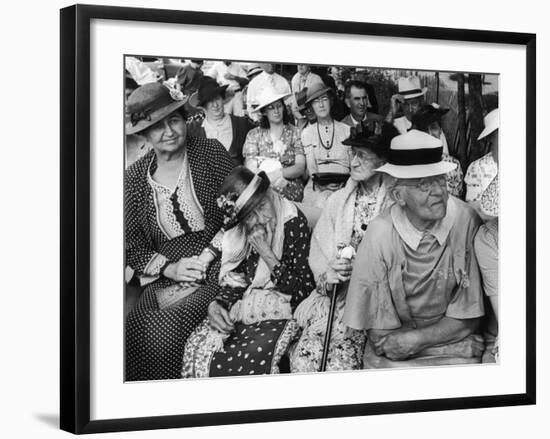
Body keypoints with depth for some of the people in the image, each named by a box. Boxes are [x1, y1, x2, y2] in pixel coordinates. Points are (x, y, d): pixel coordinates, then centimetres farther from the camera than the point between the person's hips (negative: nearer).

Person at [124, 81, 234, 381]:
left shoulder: (211, 153, 1)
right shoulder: (134, 178, 5)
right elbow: (133, 248, 7)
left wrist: (208, 255, -11)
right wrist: (170, 268, -9)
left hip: (215, 268, -3)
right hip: (164, 277, 3)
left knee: (162, 331, -26)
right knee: (132, 332, -21)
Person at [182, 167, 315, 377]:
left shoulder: (294, 225, -12)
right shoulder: (240, 232, 4)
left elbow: (303, 291, -12)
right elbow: (236, 279, 11)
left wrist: (266, 254, -19)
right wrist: (217, 304, -10)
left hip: (280, 311, -5)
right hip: (245, 305, 5)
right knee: (197, 348, -18)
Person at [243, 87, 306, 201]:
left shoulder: (295, 132, 10)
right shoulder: (254, 135, 12)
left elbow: (300, 167, 1)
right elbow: (250, 170, 2)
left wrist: (279, 173, -17)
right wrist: (269, 178, -17)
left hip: (291, 189, 0)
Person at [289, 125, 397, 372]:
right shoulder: (337, 201, 15)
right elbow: (318, 251, 8)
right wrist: (329, 274, -11)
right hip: (334, 294, 4)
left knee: (340, 363, -24)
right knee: (303, 359, -18)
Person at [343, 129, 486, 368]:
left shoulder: (466, 222, -14)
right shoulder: (379, 235, -15)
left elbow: (468, 319, -6)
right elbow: (378, 333, -8)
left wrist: (416, 339, -14)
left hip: (453, 345, 0)